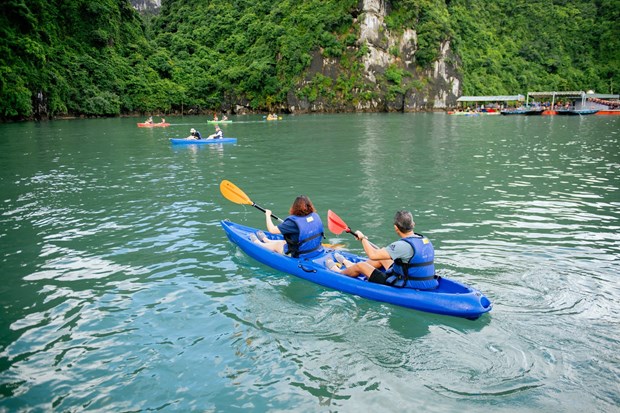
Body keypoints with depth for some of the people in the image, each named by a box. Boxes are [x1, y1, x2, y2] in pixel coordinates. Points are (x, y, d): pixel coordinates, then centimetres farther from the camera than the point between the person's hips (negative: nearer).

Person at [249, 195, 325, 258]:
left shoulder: (293, 222, -28)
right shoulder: (316, 216, -8)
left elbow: (272, 230, -20)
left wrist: (268, 215, -3)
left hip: (299, 256, -6)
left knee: (276, 245, 22)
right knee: (284, 241, 30)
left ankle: (258, 243, 52)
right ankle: (265, 240, 57)